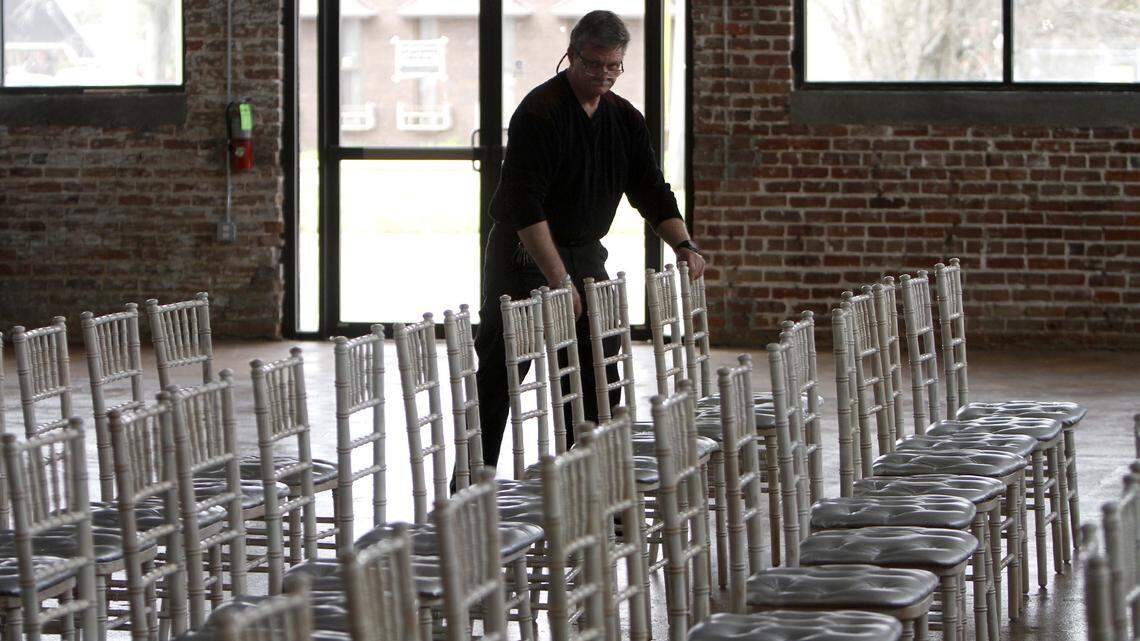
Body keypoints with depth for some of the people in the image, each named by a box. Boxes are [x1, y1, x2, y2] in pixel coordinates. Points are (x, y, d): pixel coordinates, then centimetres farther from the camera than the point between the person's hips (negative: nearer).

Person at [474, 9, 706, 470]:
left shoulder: (625, 119, 6)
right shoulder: (540, 112, -16)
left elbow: (651, 191, 10)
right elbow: (525, 206, -23)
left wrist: (684, 245, -8)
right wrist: (559, 281, -28)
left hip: (585, 254, 7)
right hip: (525, 255, -7)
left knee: (600, 376, 4)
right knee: (498, 376, -7)